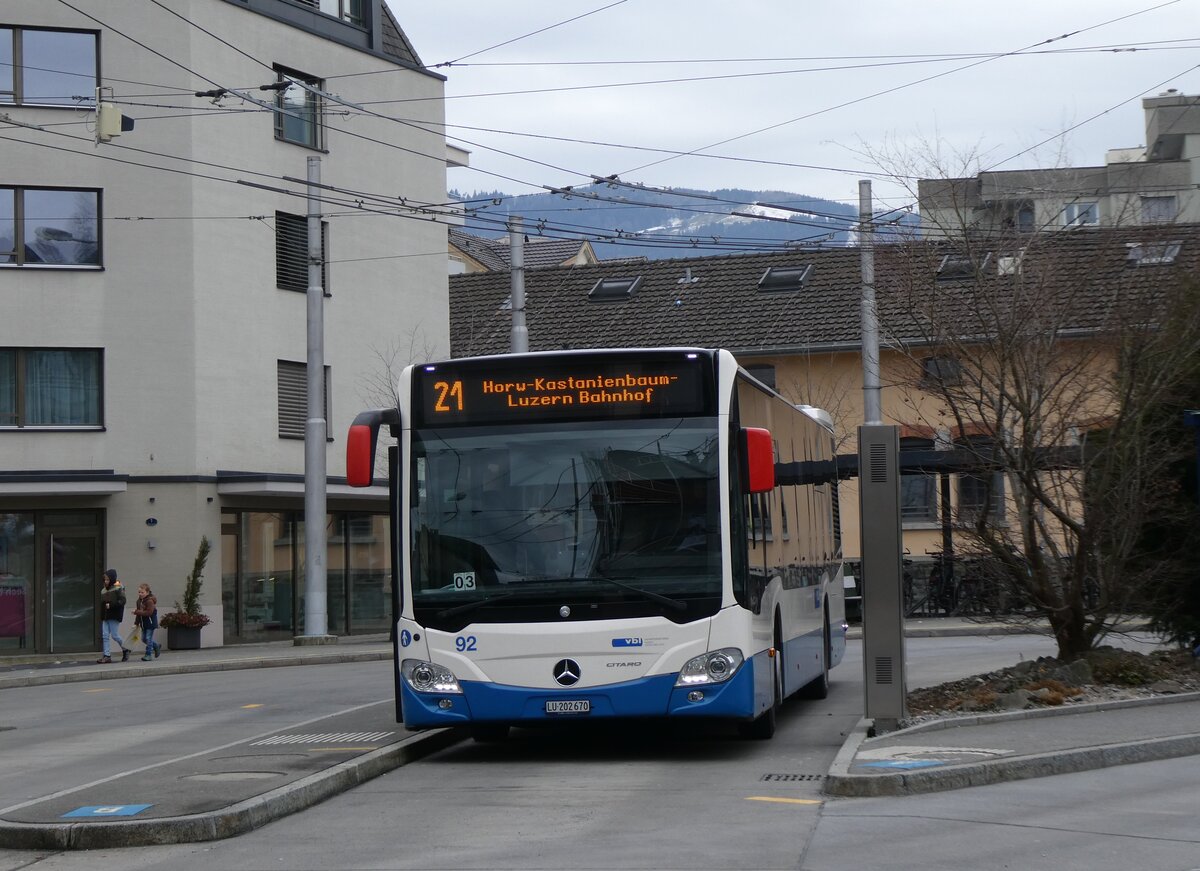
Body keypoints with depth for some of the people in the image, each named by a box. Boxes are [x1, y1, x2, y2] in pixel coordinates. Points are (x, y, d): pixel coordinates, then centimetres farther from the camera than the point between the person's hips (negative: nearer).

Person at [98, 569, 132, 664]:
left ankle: (125, 650, 19)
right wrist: (101, 615, 6)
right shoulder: (104, 590, 12)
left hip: (114, 616, -6)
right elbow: (102, 602, 15)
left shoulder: (119, 589, -7)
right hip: (105, 616, 6)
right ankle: (107, 656, 2)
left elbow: (122, 601, -14)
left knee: (115, 635, -3)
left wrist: (111, 605, -22)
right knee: (105, 636, 0)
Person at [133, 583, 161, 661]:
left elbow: (149, 612, -28)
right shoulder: (139, 601, 8)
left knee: (148, 638, -6)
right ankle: (156, 646, 33)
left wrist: (137, 612, -29)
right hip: (144, 623, 9)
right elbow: (139, 613, 17)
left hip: (150, 623, -9)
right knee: (144, 638, 14)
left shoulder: (150, 601, -19)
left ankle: (148, 654, 1)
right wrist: (137, 622, 13)